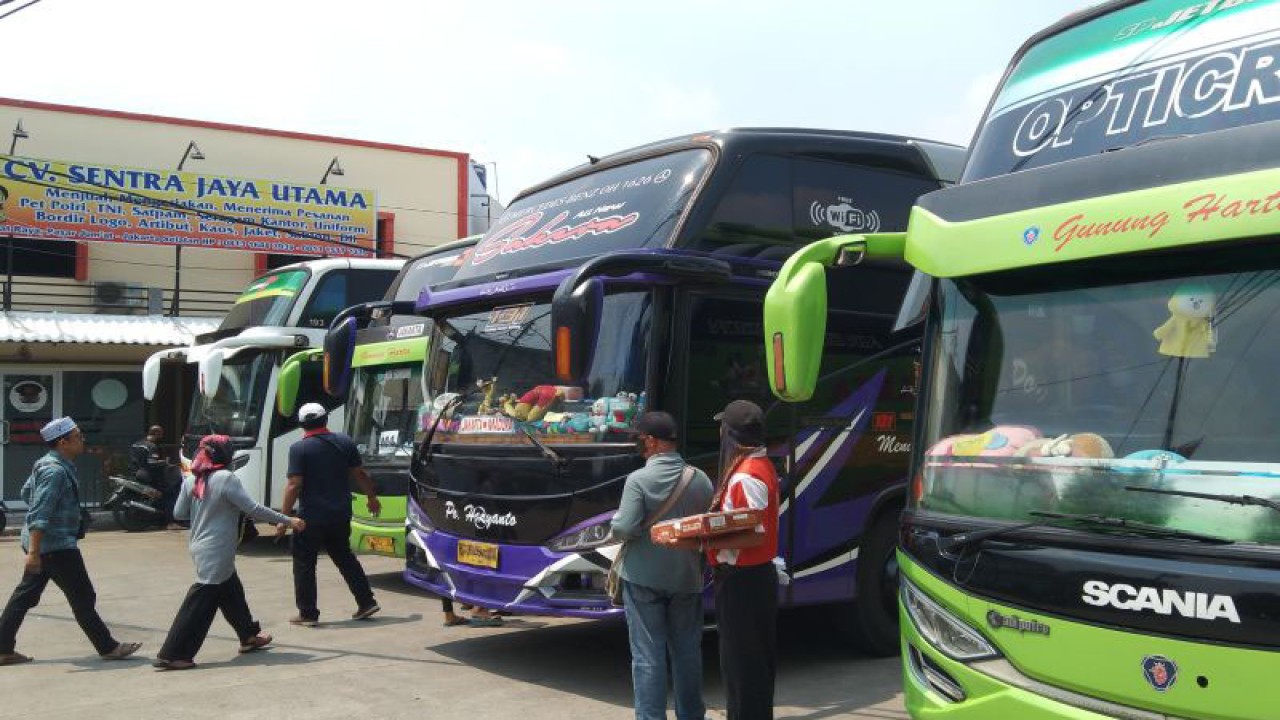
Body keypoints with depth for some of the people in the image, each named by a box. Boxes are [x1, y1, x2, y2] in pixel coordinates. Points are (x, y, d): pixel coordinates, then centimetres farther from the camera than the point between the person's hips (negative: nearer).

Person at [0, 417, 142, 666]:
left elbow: (26, 492, 25)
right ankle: (107, 647, 7)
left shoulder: (47, 465, 10)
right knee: (82, 598, -1)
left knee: (25, 594, 13)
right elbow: (39, 515, -26)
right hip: (57, 545, -10)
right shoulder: (56, 471, -21)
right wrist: (33, 551, -30)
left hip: (39, 542, 10)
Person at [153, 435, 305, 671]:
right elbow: (253, 509, -18)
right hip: (217, 552, -9)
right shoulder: (226, 478, -17)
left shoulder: (191, 481, 4)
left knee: (232, 593, 21)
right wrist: (287, 520, -12)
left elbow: (179, 513, 11)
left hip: (200, 547, 9)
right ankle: (171, 655, -4)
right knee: (200, 603, -5)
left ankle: (249, 636, 35)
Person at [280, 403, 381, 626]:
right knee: (345, 558, 19)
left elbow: (294, 485, -16)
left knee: (304, 565, 7)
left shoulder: (299, 449, -11)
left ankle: (308, 613, 9)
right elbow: (360, 474, 9)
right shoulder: (344, 442, 3)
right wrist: (372, 497, 23)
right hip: (340, 516, 5)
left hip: (311, 518, -5)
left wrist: (285, 517, -10)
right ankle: (366, 602, 18)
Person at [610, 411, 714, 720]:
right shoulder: (700, 479, -1)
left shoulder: (638, 479, -15)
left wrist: (616, 520, 2)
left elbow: (625, 529, -21)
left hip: (644, 578, -4)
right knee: (687, 651, 16)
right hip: (687, 578, 4)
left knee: (647, 654, 2)